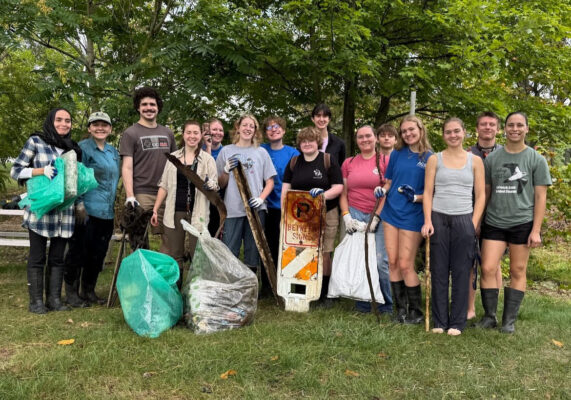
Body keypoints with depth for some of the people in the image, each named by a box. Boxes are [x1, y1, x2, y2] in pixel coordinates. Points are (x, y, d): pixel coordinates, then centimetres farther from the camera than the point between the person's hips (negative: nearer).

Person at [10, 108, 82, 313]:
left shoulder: (73, 148, 13)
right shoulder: (35, 141, 0)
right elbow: (15, 170, -2)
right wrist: (41, 170, -16)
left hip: (65, 210, 4)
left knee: (57, 257, 8)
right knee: (37, 257, 3)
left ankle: (55, 299, 15)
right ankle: (36, 301, 10)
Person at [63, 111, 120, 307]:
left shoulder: (113, 152, 16)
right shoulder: (82, 148, -5)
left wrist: (115, 206, 18)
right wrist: (80, 205, -16)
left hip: (107, 212, 7)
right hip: (87, 211, -7)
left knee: (98, 254, 12)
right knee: (79, 252, 1)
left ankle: (89, 291, 25)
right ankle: (71, 293, 13)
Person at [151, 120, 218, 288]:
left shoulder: (208, 159, 3)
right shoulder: (173, 157, 9)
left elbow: (215, 187, -1)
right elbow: (164, 185, 11)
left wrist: (209, 186, -25)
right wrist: (155, 210, 6)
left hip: (198, 213, -2)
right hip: (175, 212, 2)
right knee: (172, 254, 6)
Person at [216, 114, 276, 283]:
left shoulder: (261, 152, 11)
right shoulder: (226, 151, 8)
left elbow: (270, 182, 10)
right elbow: (221, 184, 9)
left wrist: (261, 198, -7)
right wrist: (227, 170, -11)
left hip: (256, 208, 1)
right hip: (232, 209, -1)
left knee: (253, 252, 6)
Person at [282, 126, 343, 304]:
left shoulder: (328, 160, 0)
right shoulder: (294, 162, 11)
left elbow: (338, 187, -3)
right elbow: (285, 189, 8)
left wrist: (324, 194, -22)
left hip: (325, 215, -3)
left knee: (324, 254, -1)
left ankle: (324, 294, 12)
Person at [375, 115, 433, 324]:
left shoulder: (430, 158, -5)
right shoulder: (396, 154, 5)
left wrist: (416, 197, -20)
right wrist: (382, 190, -6)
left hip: (412, 216, -4)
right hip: (391, 213, 4)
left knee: (406, 265, -2)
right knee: (393, 263, 6)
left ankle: (415, 311, 16)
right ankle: (400, 308, 20)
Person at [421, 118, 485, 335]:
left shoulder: (475, 161, 7)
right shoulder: (434, 159, 6)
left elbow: (480, 195, 6)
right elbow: (428, 192, 3)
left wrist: (474, 224, -4)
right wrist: (427, 220, -7)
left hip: (464, 220, 0)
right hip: (438, 219, 0)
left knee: (461, 272, 3)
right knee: (439, 271, 3)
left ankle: (457, 322, 13)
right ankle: (439, 321, 14)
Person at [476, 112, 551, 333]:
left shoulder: (536, 160, 2)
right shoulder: (492, 158, 7)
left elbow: (540, 196, 1)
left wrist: (536, 230, -5)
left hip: (522, 223, -1)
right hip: (494, 223, 2)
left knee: (517, 271, 5)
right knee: (488, 269, -4)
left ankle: (509, 320, 15)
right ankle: (489, 316, 11)